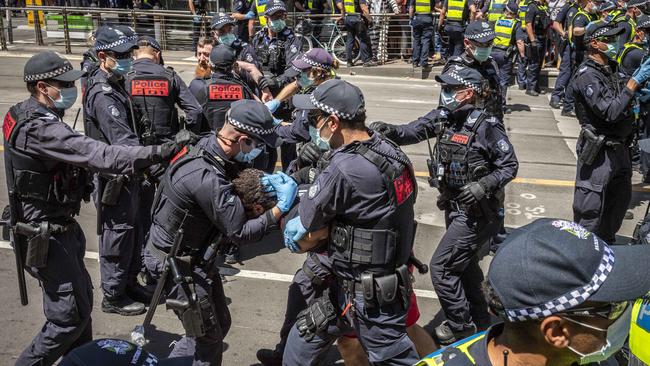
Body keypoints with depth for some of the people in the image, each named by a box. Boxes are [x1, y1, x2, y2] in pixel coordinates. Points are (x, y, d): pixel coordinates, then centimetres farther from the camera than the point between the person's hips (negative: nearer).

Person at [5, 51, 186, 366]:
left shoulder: (24, 114, 5)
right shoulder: (40, 128, -28)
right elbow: (103, 157, -36)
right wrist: (161, 152, -37)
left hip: (59, 224, 10)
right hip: (47, 236, -10)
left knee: (81, 295, 22)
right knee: (71, 314, -1)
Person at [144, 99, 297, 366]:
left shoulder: (209, 144, -8)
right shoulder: (208, 179, -35)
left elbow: (235, 177, 11)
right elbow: (241, 233, -26)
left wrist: (264, 182, -7)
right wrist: (281, 207, -21)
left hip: (195, 254, 9)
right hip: (176, 263, -9)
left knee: (220, 324, 20)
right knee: (208, 338, 7)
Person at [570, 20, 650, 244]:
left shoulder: (610, 68, 10)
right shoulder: (587, 75, -18)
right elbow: (611, 112, -25)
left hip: (619, 147, 9)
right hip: (599, 151, -9)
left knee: (620, 198, 22)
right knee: (590, 208, -1)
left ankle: (606, 243, 39)